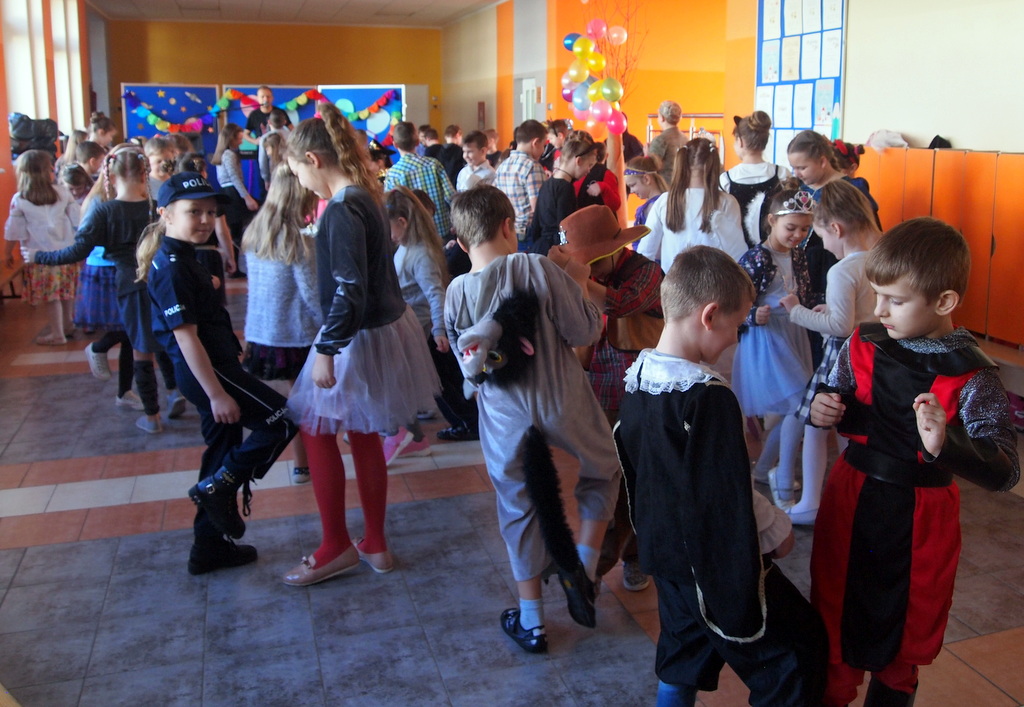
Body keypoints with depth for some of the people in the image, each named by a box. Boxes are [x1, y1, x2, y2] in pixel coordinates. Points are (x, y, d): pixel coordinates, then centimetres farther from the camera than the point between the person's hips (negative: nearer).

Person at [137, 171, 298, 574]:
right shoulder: (171, 267, -17)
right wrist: (217, 394, -22)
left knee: (226, 452, 15)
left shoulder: (184, 259, 14)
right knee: (283, 421, -7)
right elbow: (185, 335, -21)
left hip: (214, 367, 10)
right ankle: (217, 489, 1)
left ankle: (210, 547, 24)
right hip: (206, 371, -10)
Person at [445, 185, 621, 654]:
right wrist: (578, 286, 3)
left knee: (518, 507, 16)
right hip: (561, 399, -2)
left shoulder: (456, 293, -5)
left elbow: (468, 364, 6)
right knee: (603, 471, 25)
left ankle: (531, 622, 27)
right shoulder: (537, 268, -15)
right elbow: (584, 332, -12)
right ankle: (582, 569, 18)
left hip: (504, 412, 3)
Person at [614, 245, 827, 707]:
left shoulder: (637, 379, -1)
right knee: (802, 644, 8)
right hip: (718, 563, -8)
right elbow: (730, 495, -24)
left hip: (664, 554, 8)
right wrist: (777, 529, -6)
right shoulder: (709, 397, -27)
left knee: (683, 656, 24)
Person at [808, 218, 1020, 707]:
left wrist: (945, 445, -40)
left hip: (919, 517, -3)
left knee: (906, 630, 19)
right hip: (850, 497, 3)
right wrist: (822, 409, -11)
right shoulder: (863, 346, -6)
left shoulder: (971, 377, -17)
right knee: (834, 612, 18)